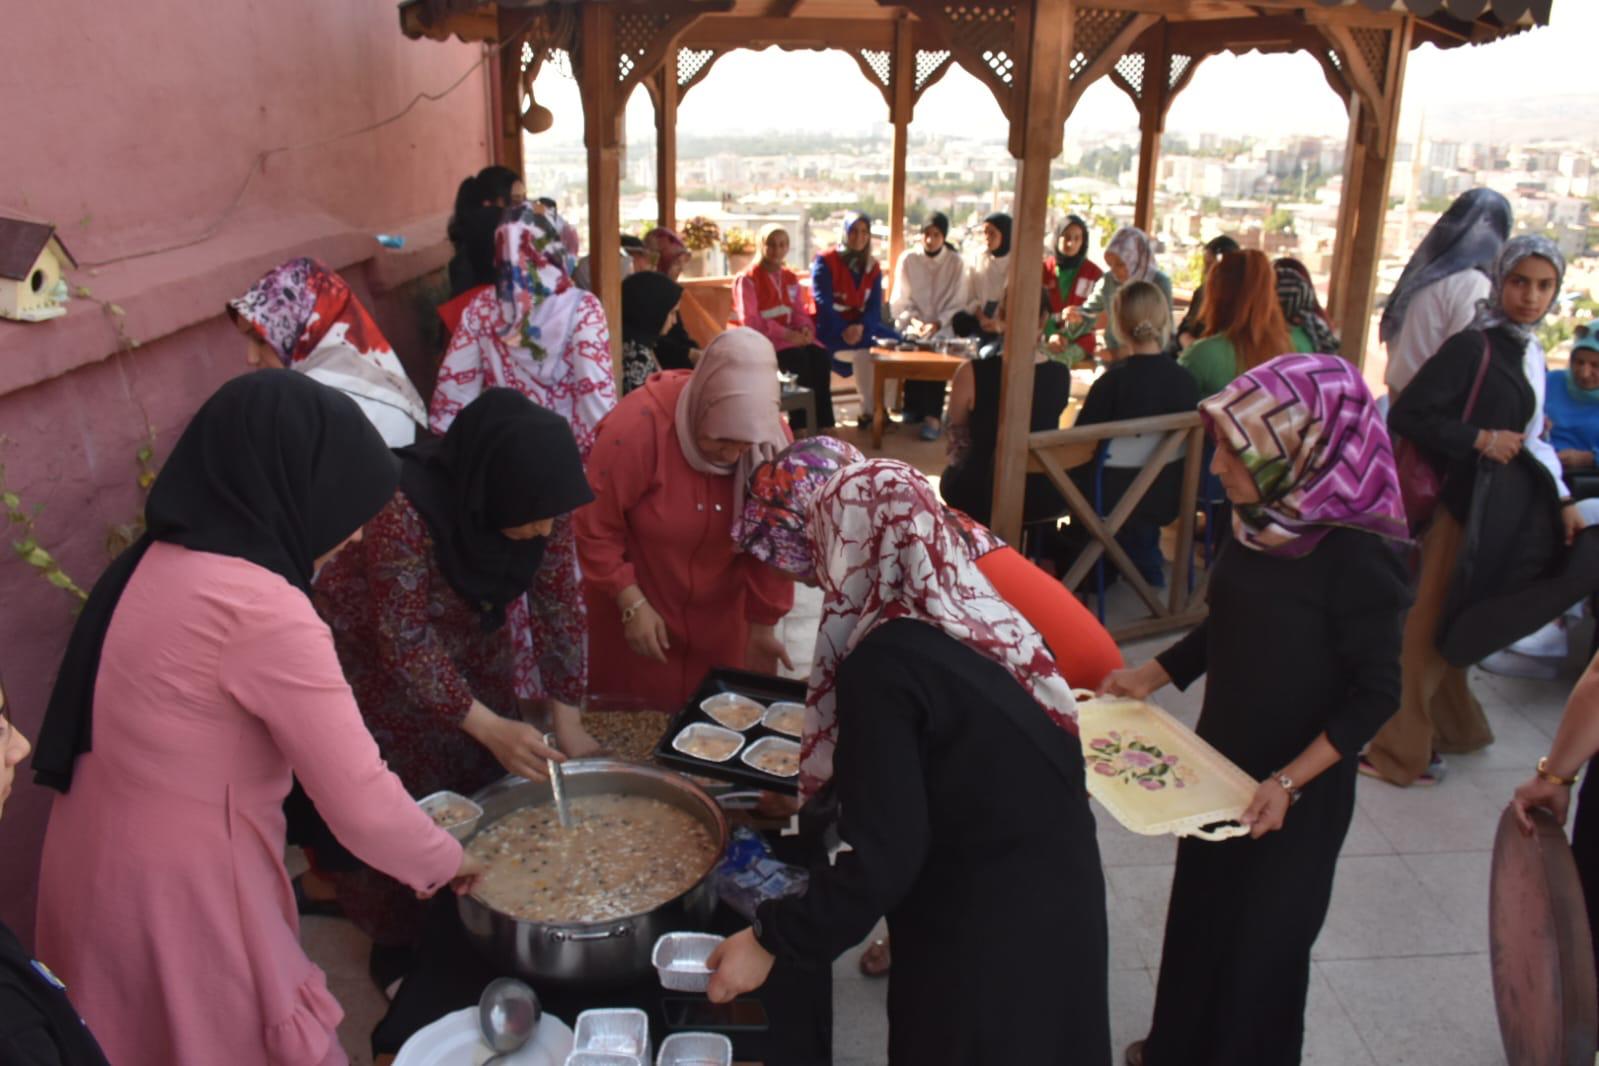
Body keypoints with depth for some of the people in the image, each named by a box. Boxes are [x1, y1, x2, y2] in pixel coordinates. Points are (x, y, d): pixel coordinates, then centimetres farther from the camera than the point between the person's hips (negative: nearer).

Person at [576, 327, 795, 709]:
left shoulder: (771, 440, -16)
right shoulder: (638, 427, -27)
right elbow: (595, 528, -19)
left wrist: (763, 624, -6)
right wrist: (632, 604, -21)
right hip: (637, 607, -3)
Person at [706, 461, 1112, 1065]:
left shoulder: (885, 664, -22)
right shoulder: (985, 618, 0)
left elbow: (883, 860, -24)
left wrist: (771, 940, -12)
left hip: (981, 936, -7)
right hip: (1059, 902, 7)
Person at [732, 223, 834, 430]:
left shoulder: (790, 278, 15)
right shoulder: (748, 279, -5)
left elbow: (800, 312, 14)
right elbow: (749, 321, -14)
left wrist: (805, 329, -12)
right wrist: (785, 333, -23)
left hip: (791, 336, 6)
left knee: (821, 356, -23)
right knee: (799, 358, -32)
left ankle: (824, 423, -21)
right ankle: (800, 425, -24)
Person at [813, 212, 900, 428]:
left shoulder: (872, 267, 11)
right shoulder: (825, 261, -5)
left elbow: (874, 307, 1)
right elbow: (823, 303, -15)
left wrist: (861, 327, -22)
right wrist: (843, 331, -29)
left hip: (861, 326, 5)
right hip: (830, 327, -5)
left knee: (893, 342, -21)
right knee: (864, 350, -32)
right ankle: (870, 410, -18)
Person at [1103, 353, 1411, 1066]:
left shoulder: (1355, 556, -24)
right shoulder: (1258, 523, -5)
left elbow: (1375, 693, -19)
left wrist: (1289, 781, -25)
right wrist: (1149, 677, 4)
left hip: (1296, 791, -6)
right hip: (1220, 763, 7)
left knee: (1262, 938, 13)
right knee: (1198, 913, 22)